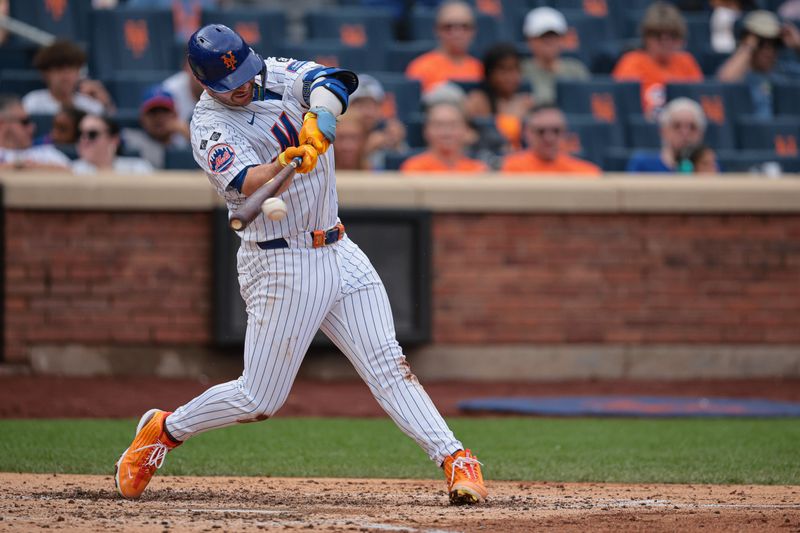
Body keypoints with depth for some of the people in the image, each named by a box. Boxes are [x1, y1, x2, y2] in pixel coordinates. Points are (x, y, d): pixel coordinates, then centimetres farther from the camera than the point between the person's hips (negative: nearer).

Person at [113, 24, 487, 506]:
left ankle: (455, 458, -9)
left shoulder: (277, 75, 3)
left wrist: (317, 126, -37)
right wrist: (282, 166, -49)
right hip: (280, 264, -5)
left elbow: (330, 82, -17)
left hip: (337, 250, 5)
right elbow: (246, 183, -28)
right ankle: (163, 430, 20)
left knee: (388, 366, -4)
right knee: (259, 399, 0)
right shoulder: (210, 127, -11)